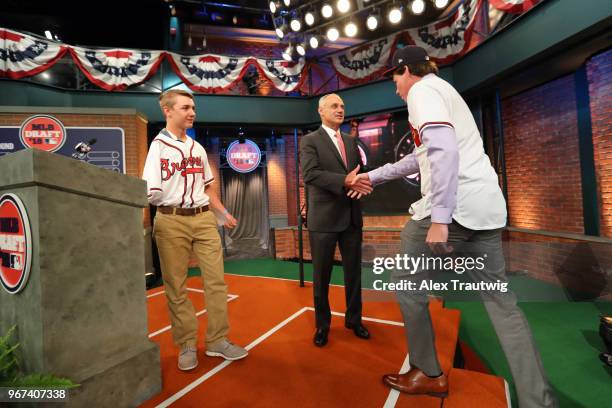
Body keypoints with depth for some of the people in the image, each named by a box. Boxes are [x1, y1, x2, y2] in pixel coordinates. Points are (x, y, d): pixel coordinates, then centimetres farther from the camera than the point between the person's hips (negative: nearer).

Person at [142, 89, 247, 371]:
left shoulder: (198, 148, 15)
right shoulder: (158, 146, 0)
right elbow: (151, 193, -6)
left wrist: (224, 213, 16)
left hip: (204, 218, 5)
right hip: (171, 221, -4)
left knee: (216, 280, 3)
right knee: (176, 286, 4)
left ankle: (217, 340, 17)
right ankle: (187, 345, 20)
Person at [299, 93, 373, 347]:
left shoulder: (350, 141, 16)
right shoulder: (310, 140, -3)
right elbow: (310, 173, -18)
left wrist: (361, 182, -8)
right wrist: (345, 180, -29)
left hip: (351, 216, 5)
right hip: (324, 218, -5)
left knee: (353, 271, 13)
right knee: (322, 275, 7)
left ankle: (353, 319, 32)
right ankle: (322, 324, 26)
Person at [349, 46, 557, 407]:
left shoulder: (423, 90, -1)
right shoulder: (441, 89, 28)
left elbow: (444, 149, -20)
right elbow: (422, 157, 33)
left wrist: (439, 217, -25)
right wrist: (374, 176, 37)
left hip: (455, 205, -9)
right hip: (487, 205, 9)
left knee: (405, 281, 7)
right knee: (499, 298, 11)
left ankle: (429, 374, 21)